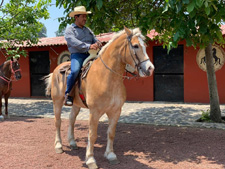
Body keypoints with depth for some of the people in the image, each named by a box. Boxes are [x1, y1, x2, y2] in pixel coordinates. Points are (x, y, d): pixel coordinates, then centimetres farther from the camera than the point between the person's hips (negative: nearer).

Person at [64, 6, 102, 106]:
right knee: (75, 71, -33)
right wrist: (89, 46, -26)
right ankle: (67, 94, -16)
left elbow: (95, 40, 21)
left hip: (89, 55, 6)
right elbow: (75, 43, -14)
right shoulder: (69, 30, 3)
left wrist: (98, 44, -5)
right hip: (77, 55, -6)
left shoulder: (87, 29, 25)